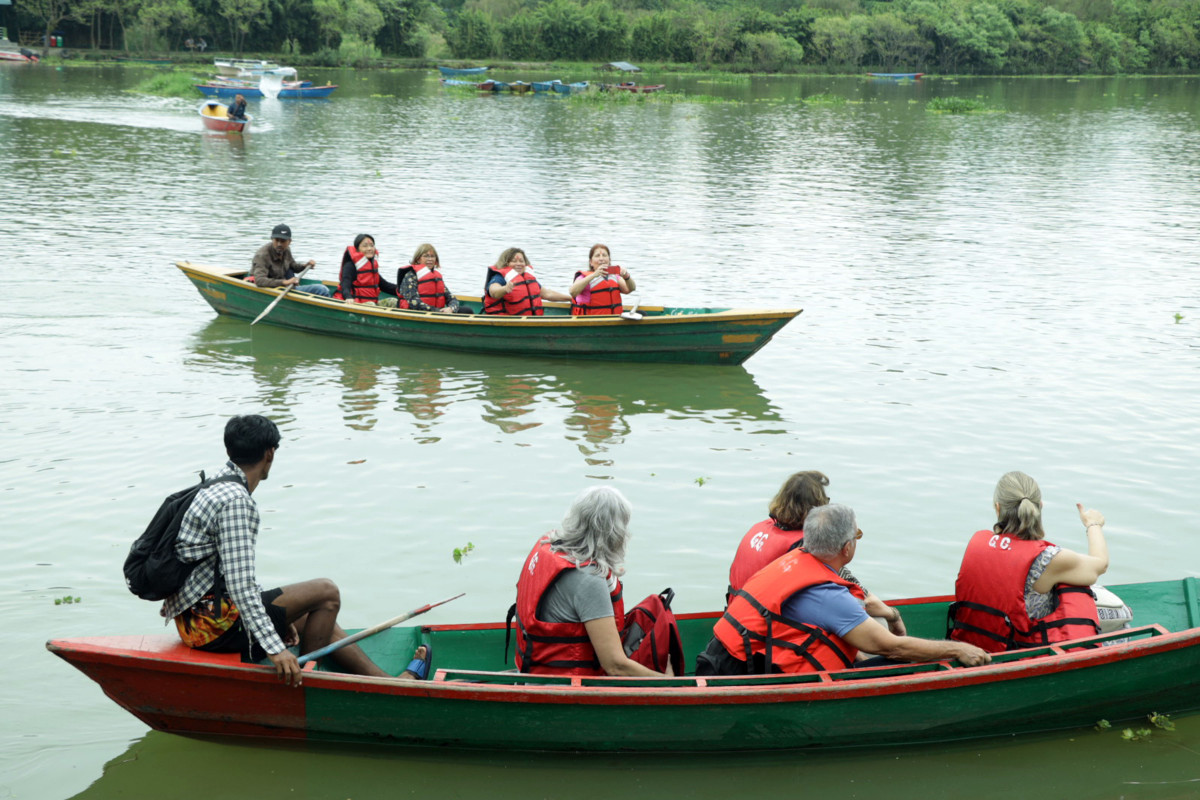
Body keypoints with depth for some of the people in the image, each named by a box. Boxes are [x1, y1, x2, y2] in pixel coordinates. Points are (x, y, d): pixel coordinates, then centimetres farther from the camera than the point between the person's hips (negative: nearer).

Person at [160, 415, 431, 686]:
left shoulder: (216, 488, 13)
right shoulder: (235, 500, -19)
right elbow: (239, 582, -27)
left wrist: (277, 617, 17)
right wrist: (274, 648, -29)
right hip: (211, 625, -11)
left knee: (321, 620, 19)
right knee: (326, 592, -8)